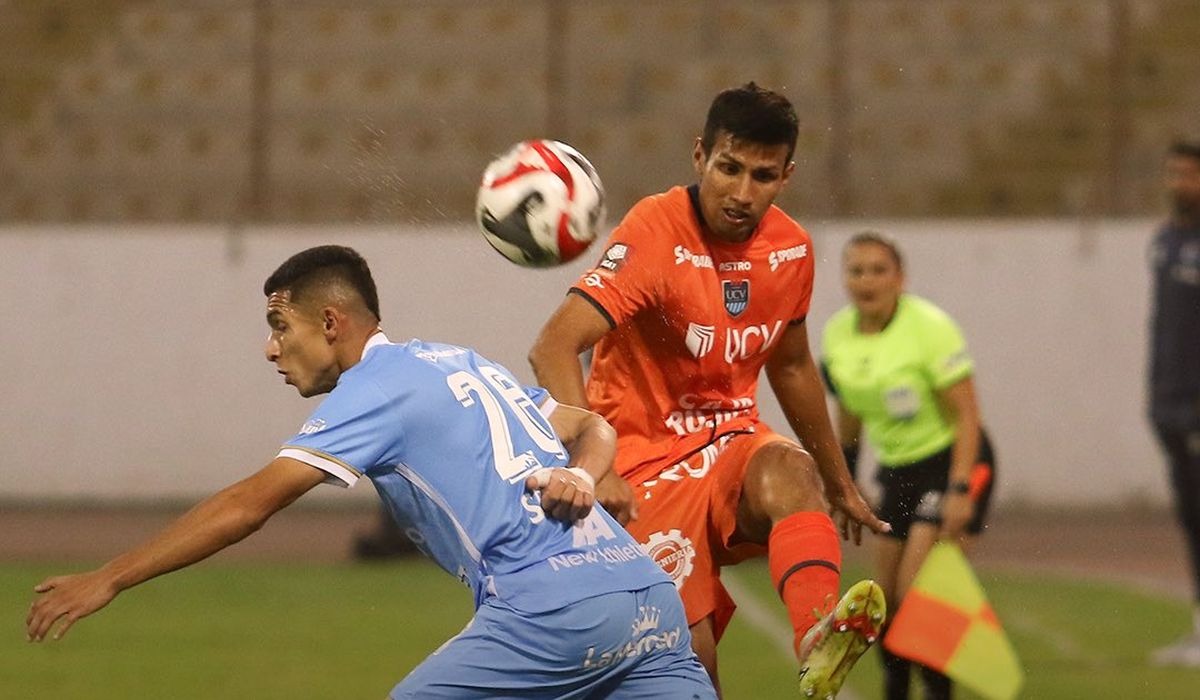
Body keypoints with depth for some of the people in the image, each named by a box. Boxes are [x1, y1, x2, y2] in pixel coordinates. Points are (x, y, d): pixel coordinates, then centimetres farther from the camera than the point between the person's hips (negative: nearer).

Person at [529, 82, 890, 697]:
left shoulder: (791, 249, 4)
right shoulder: (656, 234, -16)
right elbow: (552, 350, -27)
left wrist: (840, 486, 32)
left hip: (732, 441, 4)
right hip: (647, 458, -4)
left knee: (789, 472, -32)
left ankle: (820, 650, -58)